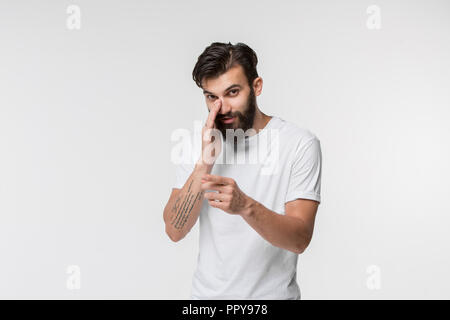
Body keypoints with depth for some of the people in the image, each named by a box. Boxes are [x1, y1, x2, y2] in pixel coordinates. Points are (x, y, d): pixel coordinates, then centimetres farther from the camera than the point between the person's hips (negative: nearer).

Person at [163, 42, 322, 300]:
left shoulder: (301, 143, -13)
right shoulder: (200, 143, -3)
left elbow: (300, 238, -19)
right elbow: (175, 230, -10)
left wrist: (245, 206, -35)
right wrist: (206, 161, -20)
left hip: (271, 293, -2)